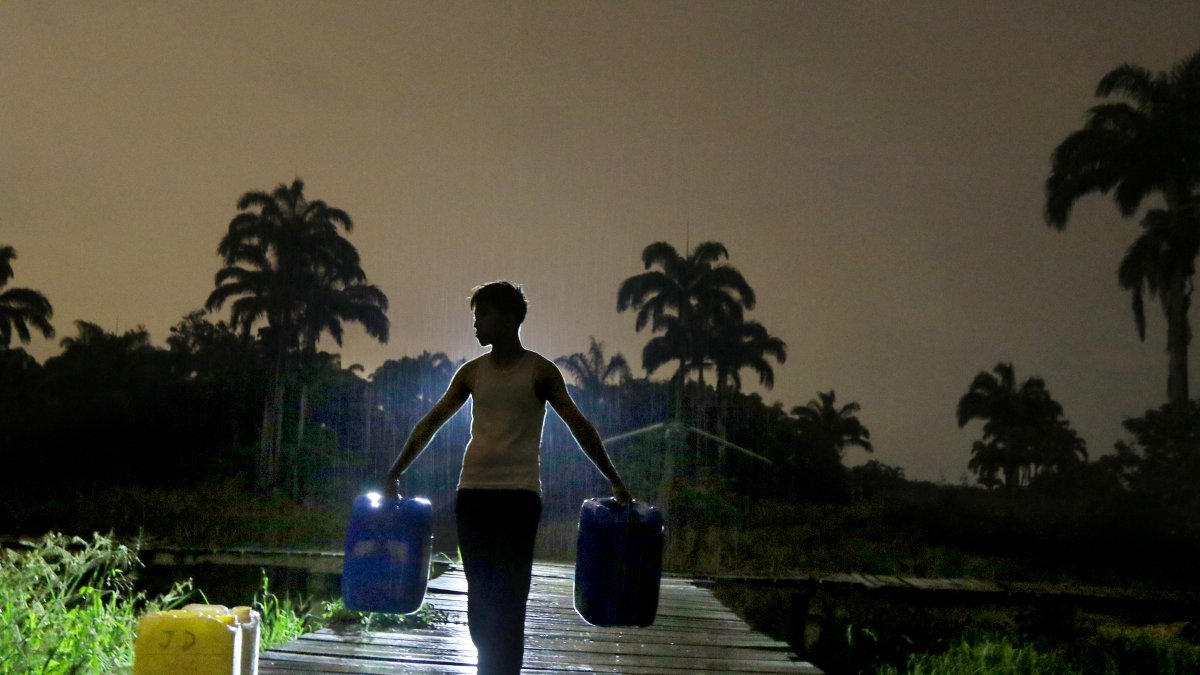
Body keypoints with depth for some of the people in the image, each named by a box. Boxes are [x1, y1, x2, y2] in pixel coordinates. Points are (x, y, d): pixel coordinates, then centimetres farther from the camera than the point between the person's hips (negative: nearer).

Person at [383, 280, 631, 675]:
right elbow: (431, 424, 13)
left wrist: (614, 480, -3)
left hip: (519, 493, -4)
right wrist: (394, 474, 13)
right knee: (480, 595, 6)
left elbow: (579, 427, -1)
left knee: (508, 597, -7)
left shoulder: (539, 371, -1)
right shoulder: (472, 372, 9)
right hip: (472, 492, 4)